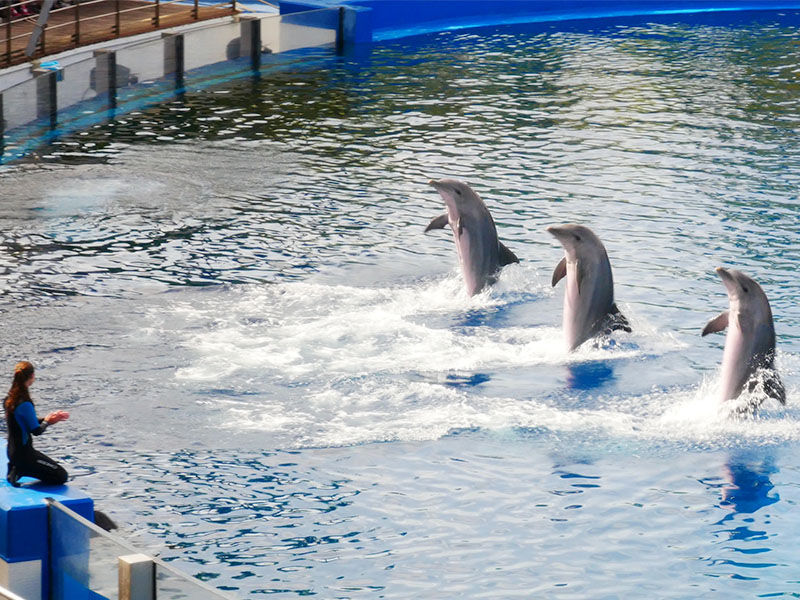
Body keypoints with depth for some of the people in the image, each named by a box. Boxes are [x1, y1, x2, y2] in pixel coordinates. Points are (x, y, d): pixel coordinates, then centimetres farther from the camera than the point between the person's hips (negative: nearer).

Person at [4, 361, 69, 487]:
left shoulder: (8, 400, 3)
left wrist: (47, 419, 10)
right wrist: (47, 421, 2)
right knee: (61, 476, -2)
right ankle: (21, 471, -6)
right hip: (23, 453, -9)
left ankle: (17, 469, 10)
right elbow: (37, 431, -18)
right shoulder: (24, 405, -25)